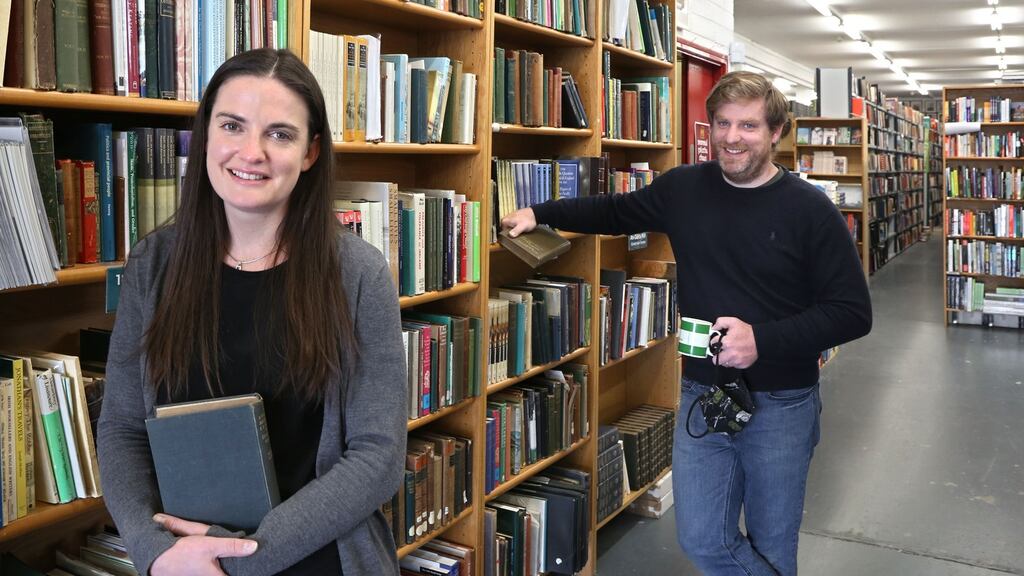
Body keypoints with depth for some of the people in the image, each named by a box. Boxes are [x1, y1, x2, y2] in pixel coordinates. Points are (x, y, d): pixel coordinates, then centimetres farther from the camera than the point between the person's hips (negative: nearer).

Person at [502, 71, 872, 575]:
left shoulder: (810, 210, -12)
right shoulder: (684, 188, 0)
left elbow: (852, 312, -11)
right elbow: (615, 212, 18)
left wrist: (763, 341, -22)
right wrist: (540, 214, 12)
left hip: (781, 404, -3)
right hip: (702, 395, 3)